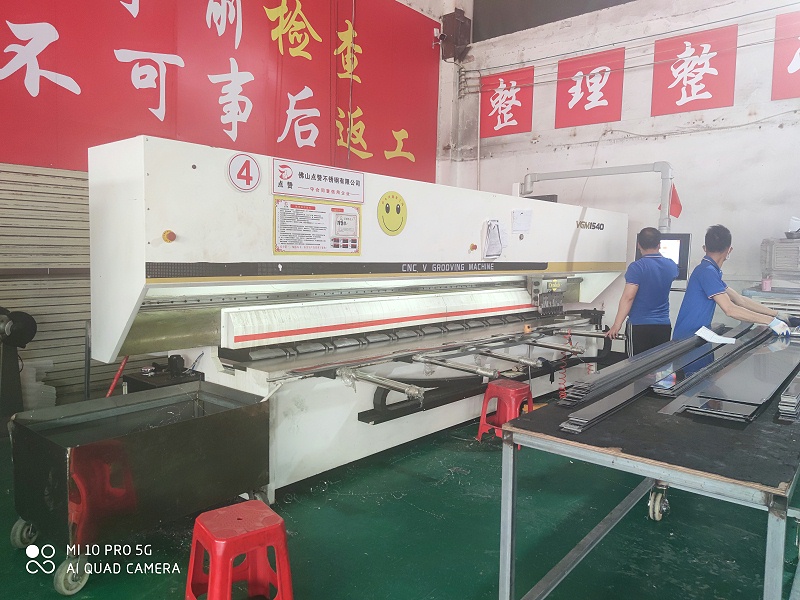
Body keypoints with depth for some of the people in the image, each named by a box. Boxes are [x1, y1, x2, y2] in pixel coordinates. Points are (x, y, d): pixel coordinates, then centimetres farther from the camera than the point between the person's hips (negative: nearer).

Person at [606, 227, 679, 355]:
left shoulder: (636, 267, -12)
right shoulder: (671, 266, 6)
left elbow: (628, 297, -19)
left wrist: (617, 325, -17)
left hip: (638, 326, -5)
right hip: (663, 326, 5)